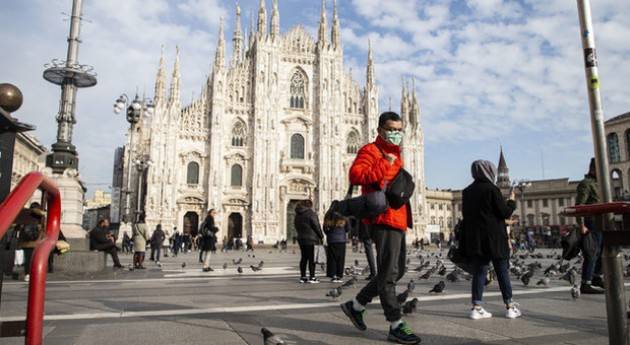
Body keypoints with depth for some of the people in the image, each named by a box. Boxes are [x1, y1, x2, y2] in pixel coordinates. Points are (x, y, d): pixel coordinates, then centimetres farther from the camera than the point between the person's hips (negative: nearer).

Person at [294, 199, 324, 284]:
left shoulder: (298, 215, 12)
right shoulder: (311, 213, -11)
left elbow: (296, 226, 14)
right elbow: (316, 226, -10)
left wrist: (301, 234, 14)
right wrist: (321, 236, 0)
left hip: (301, 238, 7)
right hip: (310, 239, -7)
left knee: (303, 258, 11)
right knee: (311, 258, -2)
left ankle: (302, 277, 13)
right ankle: (312, 277, -1)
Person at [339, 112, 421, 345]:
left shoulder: (395, 156, 25)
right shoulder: (370, 151, -4)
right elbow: (355, 175, -22)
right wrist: (384, 165, -21)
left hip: (397, 221, 10)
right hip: (384, 221, -10)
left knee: (396, 271, 15)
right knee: (388, 273, -6)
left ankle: (356, 305, 25)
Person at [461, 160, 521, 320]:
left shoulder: (467, 192, 7)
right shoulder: (492, 189, -10)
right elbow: (505, 213, -9)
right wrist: (511, 201, 8)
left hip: (474, 239, 5)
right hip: (494, 238, -4)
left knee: (479, 272, 6)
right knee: (502, 272, 7)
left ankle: (477, 307, 4)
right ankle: (510, 307, 14)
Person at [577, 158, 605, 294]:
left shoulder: (597, 183, 20)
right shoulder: (586, 183, -10)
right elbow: (579, 206, -18)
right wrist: (582, 226, -23)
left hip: (601, 225, 10)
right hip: (592, 225, -10)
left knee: (601, 252, 16)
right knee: (591, 254, -10)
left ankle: (597, 278, 28)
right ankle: (586, 284, -8)